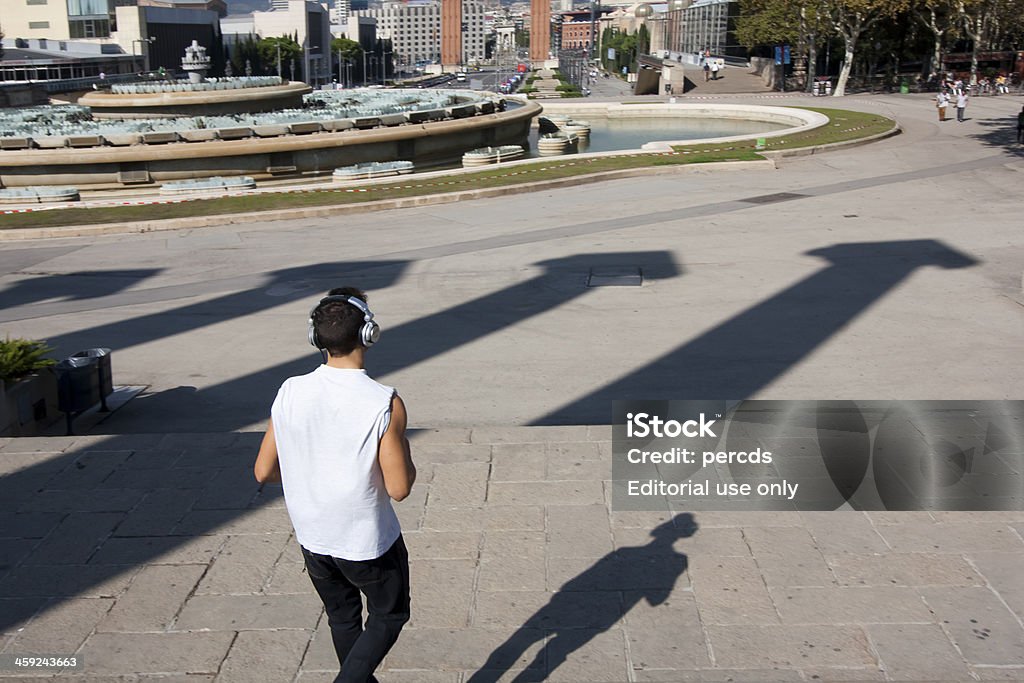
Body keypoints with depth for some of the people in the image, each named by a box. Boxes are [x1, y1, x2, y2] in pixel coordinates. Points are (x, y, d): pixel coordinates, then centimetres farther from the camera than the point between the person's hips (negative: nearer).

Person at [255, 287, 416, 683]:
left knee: (342, 617, 26)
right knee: (389, 615, 20)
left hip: (311, 536, 5)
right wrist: (406, 461, -1)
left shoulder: (289, 393, -11)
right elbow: (399, 488, -21)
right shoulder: (384, 404, -24)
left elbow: (263, 472, -3)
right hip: (368, 542, -4)